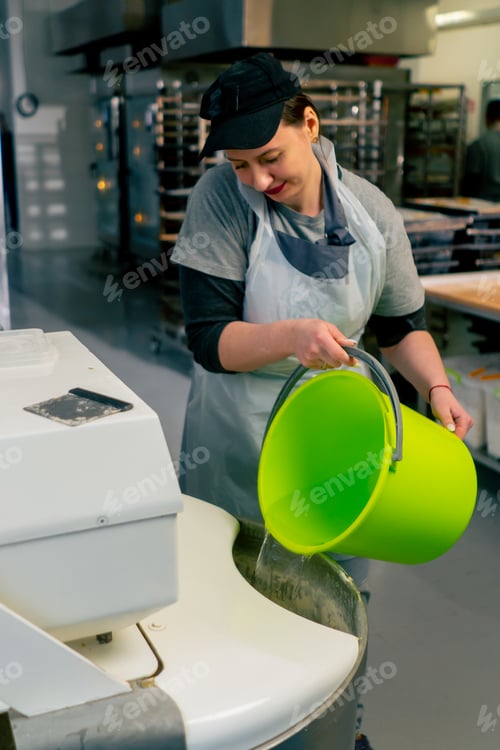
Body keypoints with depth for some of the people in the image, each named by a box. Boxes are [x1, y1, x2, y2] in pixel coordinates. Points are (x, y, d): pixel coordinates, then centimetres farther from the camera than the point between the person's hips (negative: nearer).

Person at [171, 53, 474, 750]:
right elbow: (209, 339, -19)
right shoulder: (220, 199, -16)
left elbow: (402, 325, 5)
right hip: (239, 443, -2)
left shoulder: (372, 212, -7)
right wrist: (292, 336, -36)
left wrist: (437, 387, -13)